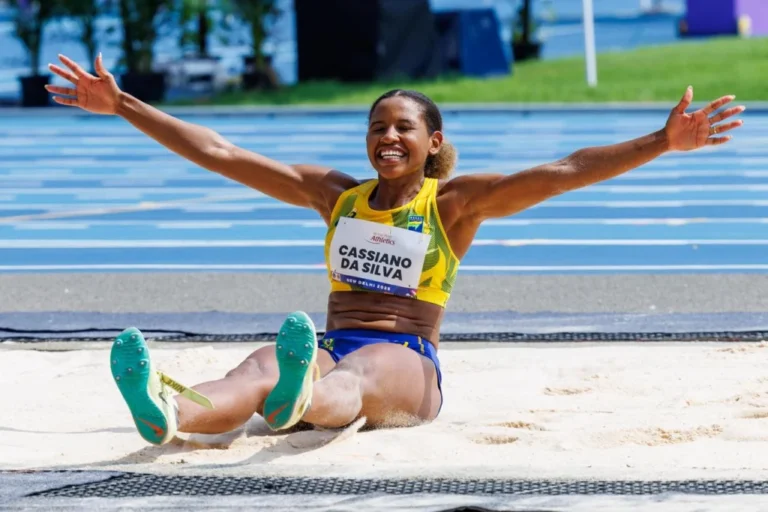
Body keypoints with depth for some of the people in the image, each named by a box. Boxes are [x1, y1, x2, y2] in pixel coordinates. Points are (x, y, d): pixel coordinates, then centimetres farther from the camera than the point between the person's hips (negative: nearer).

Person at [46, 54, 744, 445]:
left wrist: (661, 142, -14)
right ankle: (170, 412, -68)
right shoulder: (334, 194, 20)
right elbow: (218, 154, 19)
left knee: (359, 371, -41)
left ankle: (297, 400, -79)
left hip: (409, 365, -3)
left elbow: (562, 172, -2)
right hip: (330, 351, 3)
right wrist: (121, 106, 16)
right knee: (262, 365, -33)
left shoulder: (454, 201, 10)